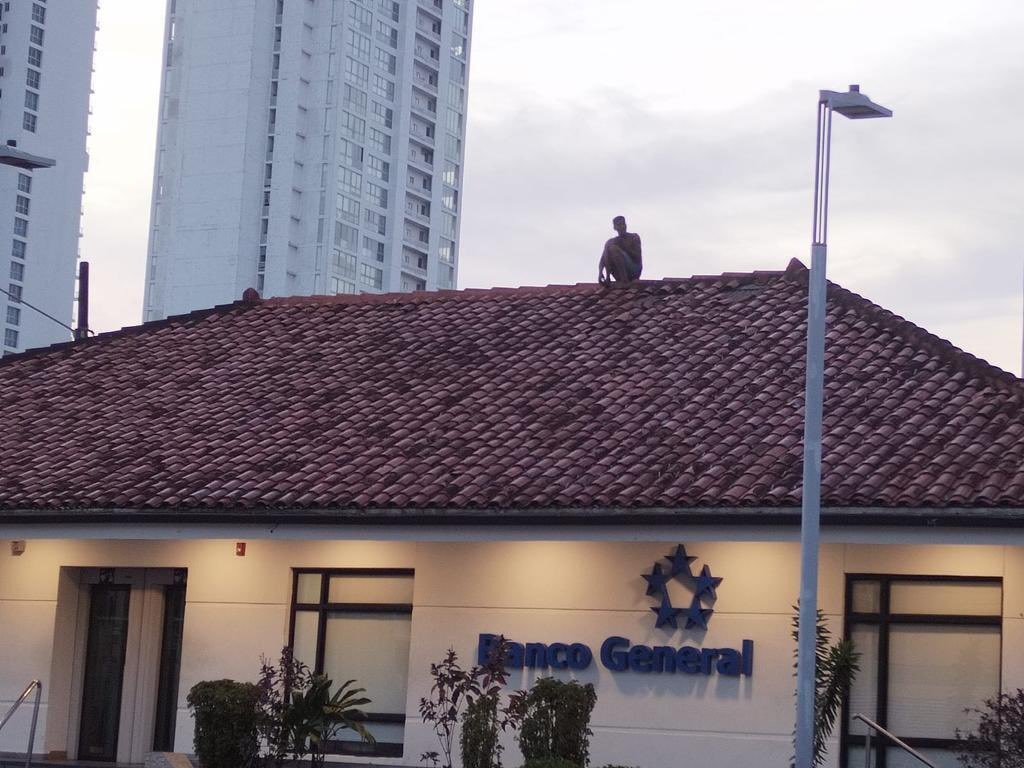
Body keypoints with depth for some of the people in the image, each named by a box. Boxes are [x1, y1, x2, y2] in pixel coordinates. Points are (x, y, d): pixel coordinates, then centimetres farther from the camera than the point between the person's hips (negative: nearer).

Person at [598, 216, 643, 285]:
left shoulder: (634, 237, 4)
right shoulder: (611, 241, 12)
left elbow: (638, 257, -8)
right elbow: (602, 261, 1)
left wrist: (624, 247, -18)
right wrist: (600, 273, -19)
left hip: (634, 271, -3)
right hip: (620, 275, 4)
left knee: (614, 249, -23)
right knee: (608, 246, -15)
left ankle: (624, 280, -32)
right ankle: (608, 278, -28)